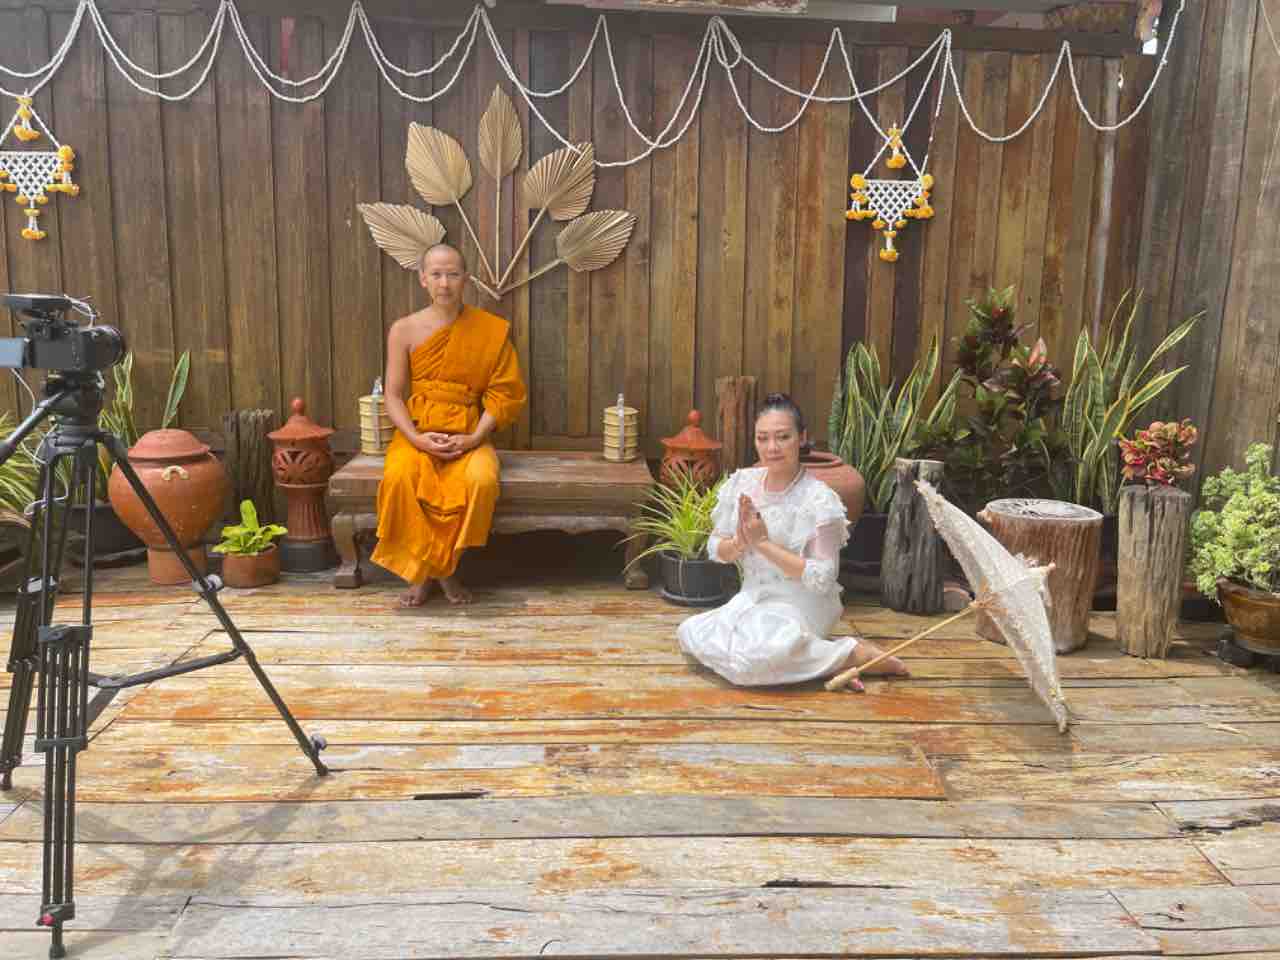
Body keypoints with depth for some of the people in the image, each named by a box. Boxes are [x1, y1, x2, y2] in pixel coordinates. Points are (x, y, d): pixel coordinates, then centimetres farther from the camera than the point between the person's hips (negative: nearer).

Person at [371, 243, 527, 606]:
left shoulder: (491, 330, 0)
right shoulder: (404, 330, 2)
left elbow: (502, 393, -1)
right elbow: (393, 396, 1)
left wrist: (474, 438, -15)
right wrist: (417, 438, -16)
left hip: (468, 436, 0)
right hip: (416, 434, 0)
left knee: (483, 480, -32)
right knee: (399, 478, -32)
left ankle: (445, 566, -8)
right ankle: (419, 570, -9)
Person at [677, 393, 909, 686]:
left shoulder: (819, 500, -15)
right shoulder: (742, 483, 1)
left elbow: (821, 578, -18)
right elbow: (715, 549, 7)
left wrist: (764, 542, -21)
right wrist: (739, 543, -16)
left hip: (800, 607, -7)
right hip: (752, 598, 7)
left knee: (747, 661, -30)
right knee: (690, 634, -11)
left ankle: (854, 654, -9)